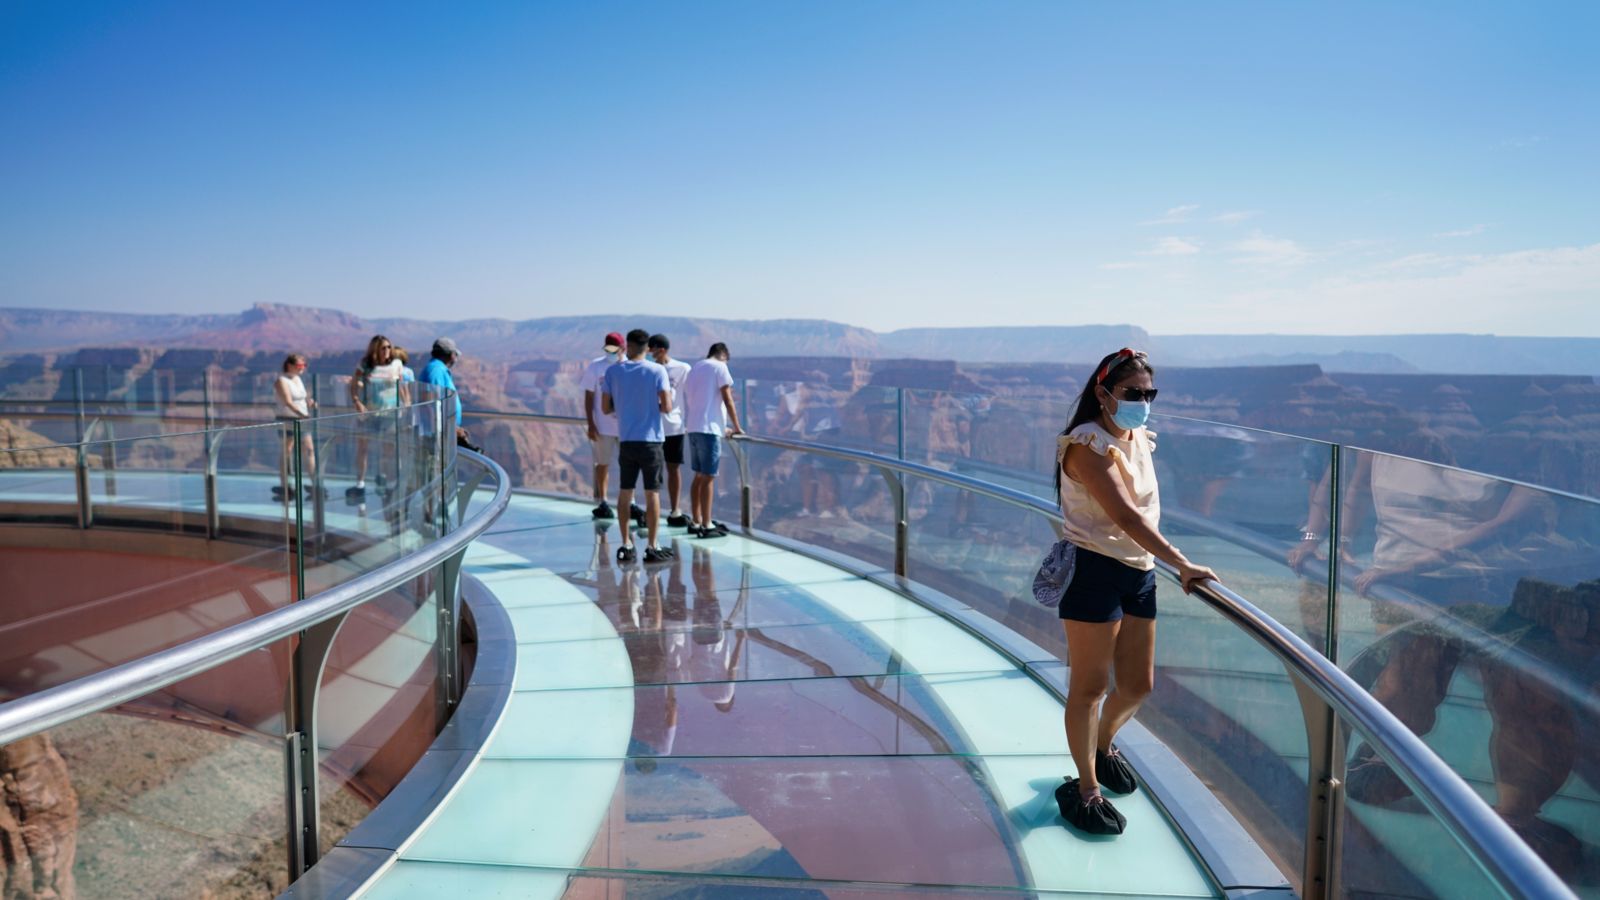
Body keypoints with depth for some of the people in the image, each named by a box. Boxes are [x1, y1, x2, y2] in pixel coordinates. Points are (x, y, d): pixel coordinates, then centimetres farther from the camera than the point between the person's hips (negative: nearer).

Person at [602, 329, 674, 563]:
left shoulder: (612, 372, 1)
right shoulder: (657, 371, -6)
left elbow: (606, 408, 4)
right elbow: (666, 407, -11)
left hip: (626, 441, 3)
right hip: (651, 440, -2)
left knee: (625, 493, 11)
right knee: (652, 494, 3)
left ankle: (626, 545, 14)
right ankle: (652, 547, 6)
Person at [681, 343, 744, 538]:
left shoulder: (694, 369, 20)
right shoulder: (719, 367, -4)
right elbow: (727, 400, -7)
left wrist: (722, 426, 26)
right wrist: (737, 427, 1)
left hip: (693, 428, 8)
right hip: (708, 428, -8)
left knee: (699, 476, 14)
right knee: (708, 478, -5)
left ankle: (695, 522, 17)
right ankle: (706, 525, -4)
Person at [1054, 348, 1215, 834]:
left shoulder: (1142, 441, 10)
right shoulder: (1087, 444, -16)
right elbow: (1125, 515, -26)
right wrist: (1182, 564, -28)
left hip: (1139, 572, 8)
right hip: (1094, 571, -8)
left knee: (1138, 685, 14)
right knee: (1090, 686, 3)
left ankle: (1102, 745, 43)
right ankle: (1085, 787, 19)